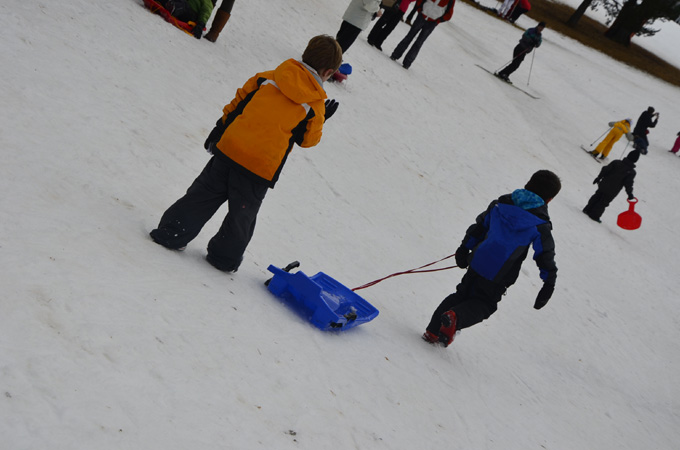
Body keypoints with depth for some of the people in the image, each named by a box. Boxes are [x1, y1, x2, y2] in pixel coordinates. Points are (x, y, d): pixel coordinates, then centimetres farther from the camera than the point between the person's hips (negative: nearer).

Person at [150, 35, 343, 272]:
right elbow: (307, 138, 5)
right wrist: (321, 120, 21)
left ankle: (171, 234, 18)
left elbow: (237, 103, 11)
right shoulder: (316, 105, -2)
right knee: (242, 214, 16)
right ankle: (224, 257, 26)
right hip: (262, 168, -3)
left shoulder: (267, 77, 7)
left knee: (204, 194, 16)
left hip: (229, 148, 3)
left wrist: (218, 131, 21)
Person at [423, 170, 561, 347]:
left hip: (477, 262, 4)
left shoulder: (501, 203, 5)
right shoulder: (540, 224, -9)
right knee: (483, 305, 15)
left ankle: (433, 331, 11)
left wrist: (464, 248, 23)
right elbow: (545, 255, -7)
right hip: (499, 276, -4)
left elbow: (479, 226, 13)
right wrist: (549, 283, 2)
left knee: (463, 295, 22)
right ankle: (455, 317, -15)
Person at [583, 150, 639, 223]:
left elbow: (605, 170, -3)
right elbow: (628, 184, -15)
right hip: (612, 192, -3)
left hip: (604, 185, 3)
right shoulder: (631, 172, -14)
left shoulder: (616, 162, -5)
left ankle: (588, 209, 29)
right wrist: (630, 194, -3)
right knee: (603, 203, 9)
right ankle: (594, 215, 12)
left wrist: (598, 178, 8)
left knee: (597, 197, 21)